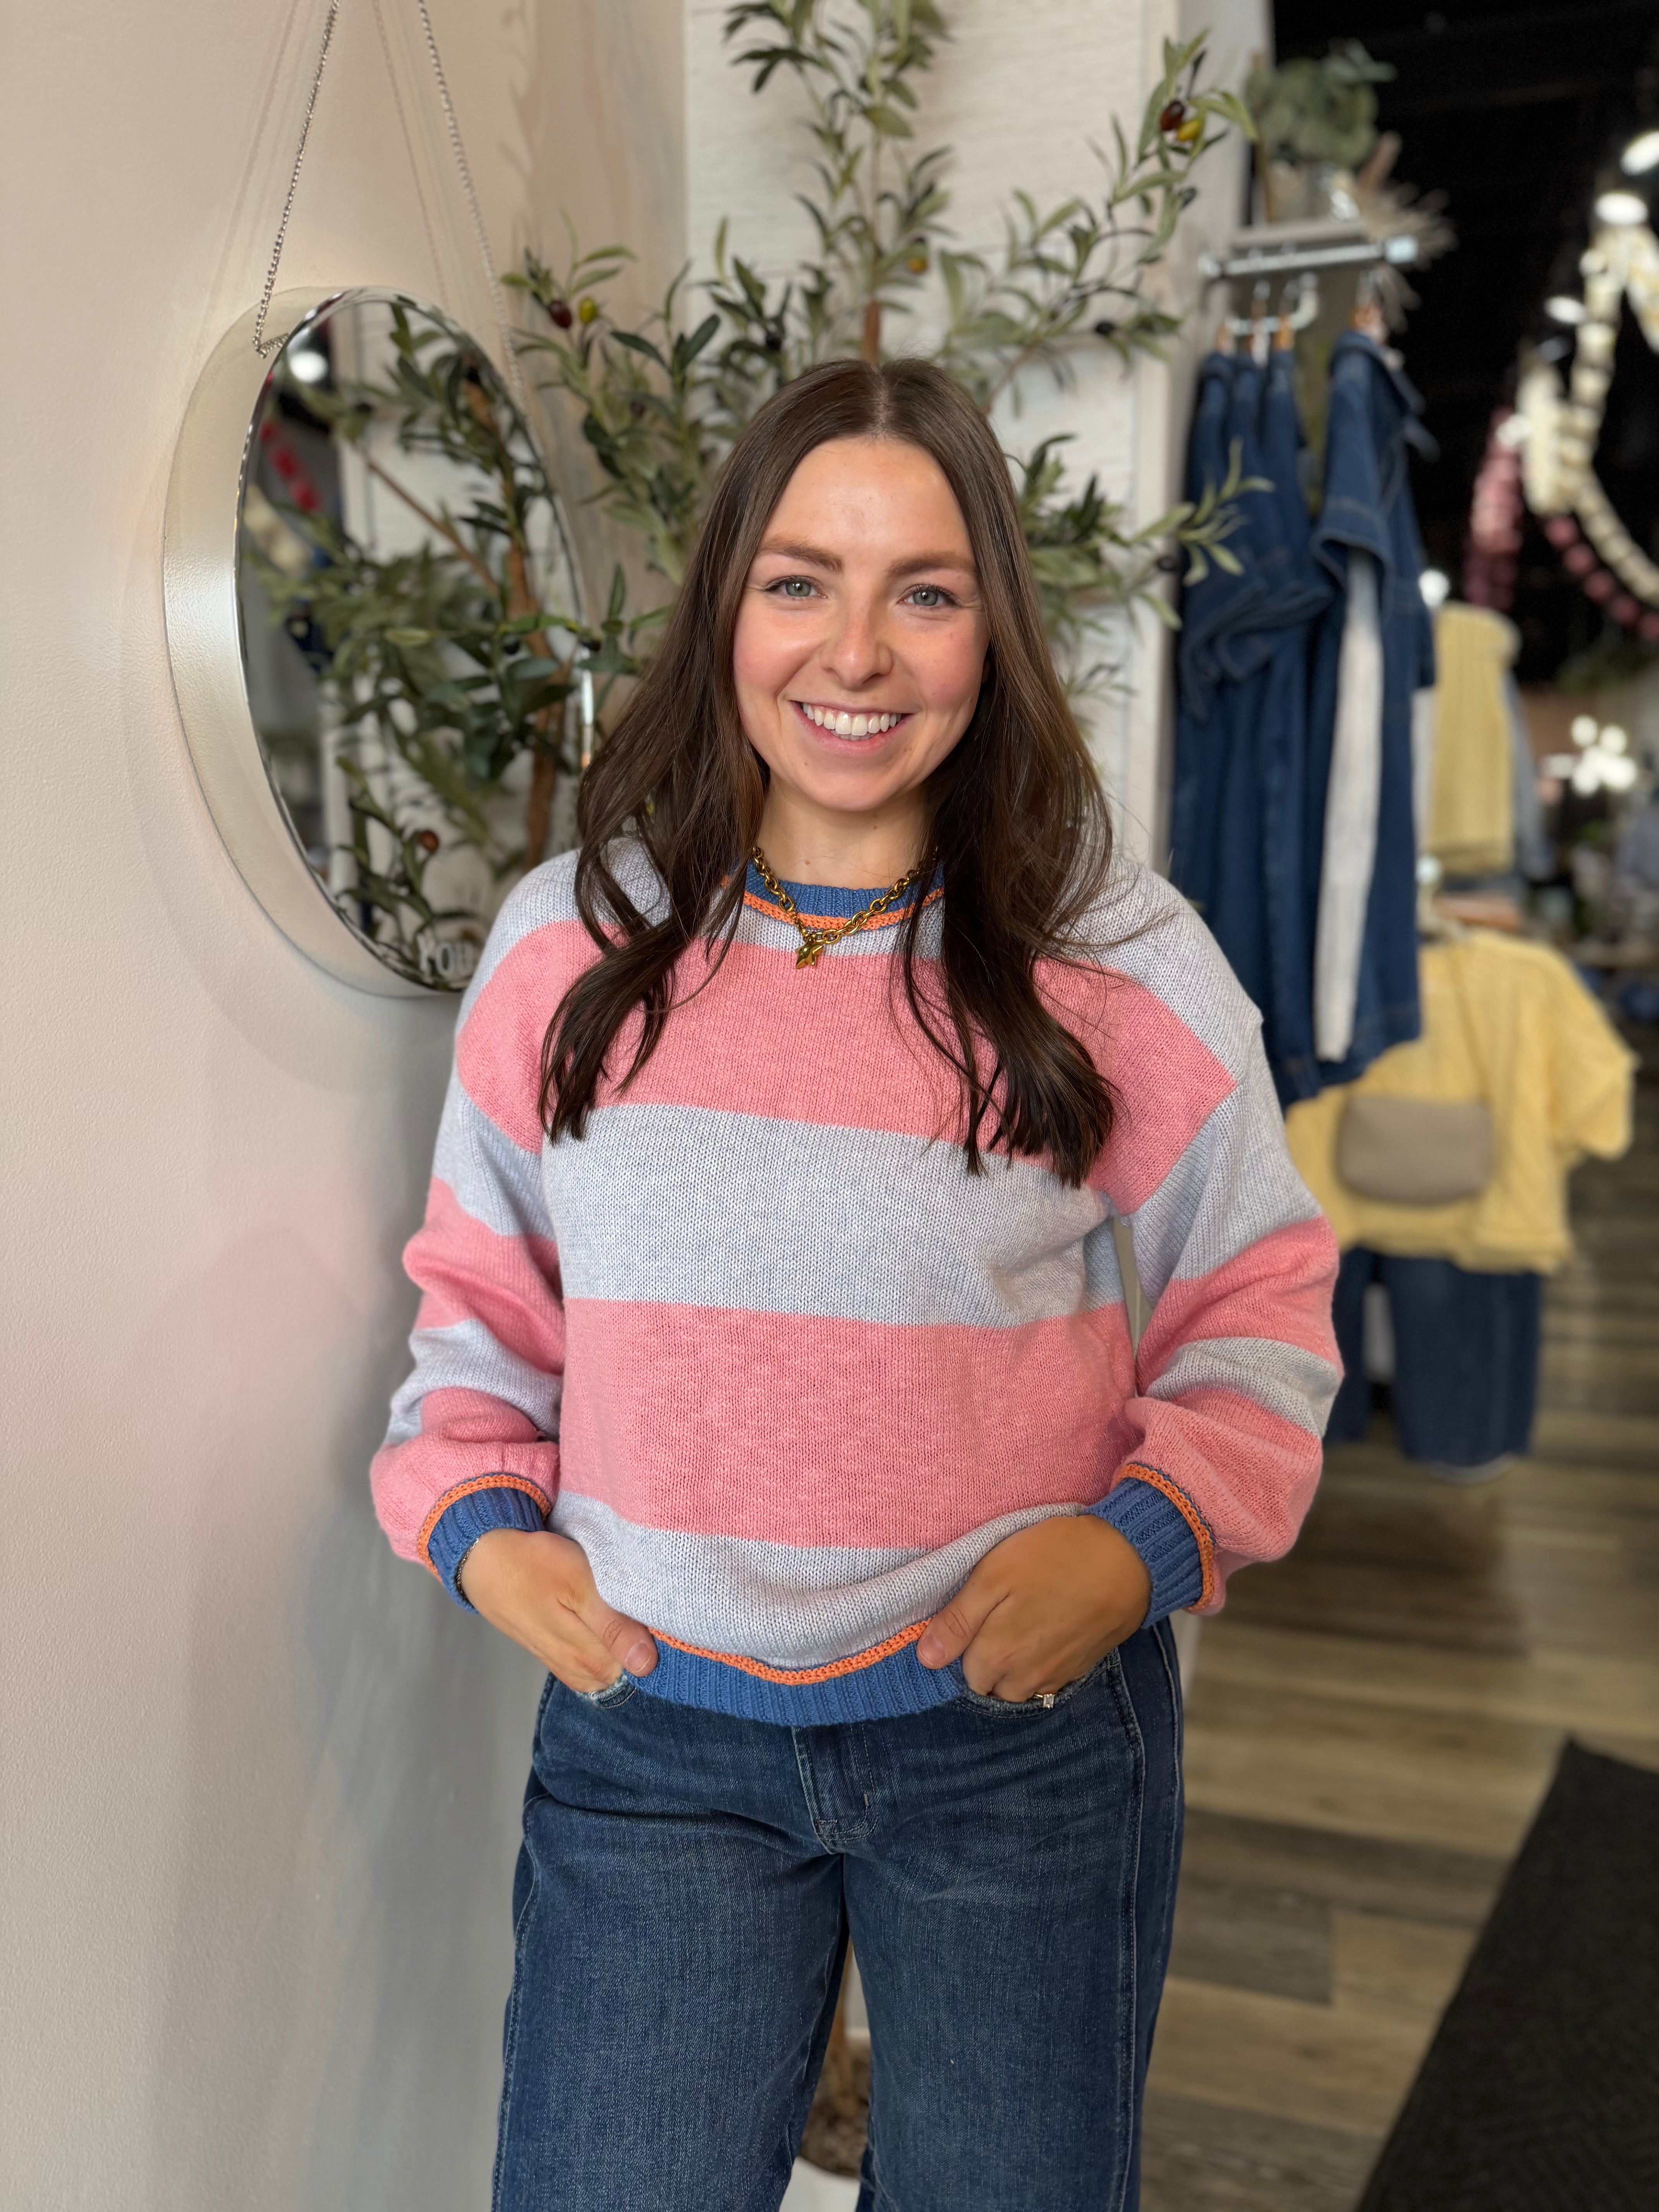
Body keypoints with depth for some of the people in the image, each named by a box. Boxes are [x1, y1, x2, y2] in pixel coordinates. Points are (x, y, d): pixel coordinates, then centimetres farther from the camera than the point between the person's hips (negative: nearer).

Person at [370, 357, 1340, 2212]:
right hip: (644, 1724, 1)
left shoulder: (1120, 965, -8)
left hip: (1021, 1727, 0)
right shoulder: (569, 942, -2)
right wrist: (476, 1520, -3)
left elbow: (1262, 1300, 1)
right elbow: (480, 1286, 9)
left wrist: (1151, 1535, -13)